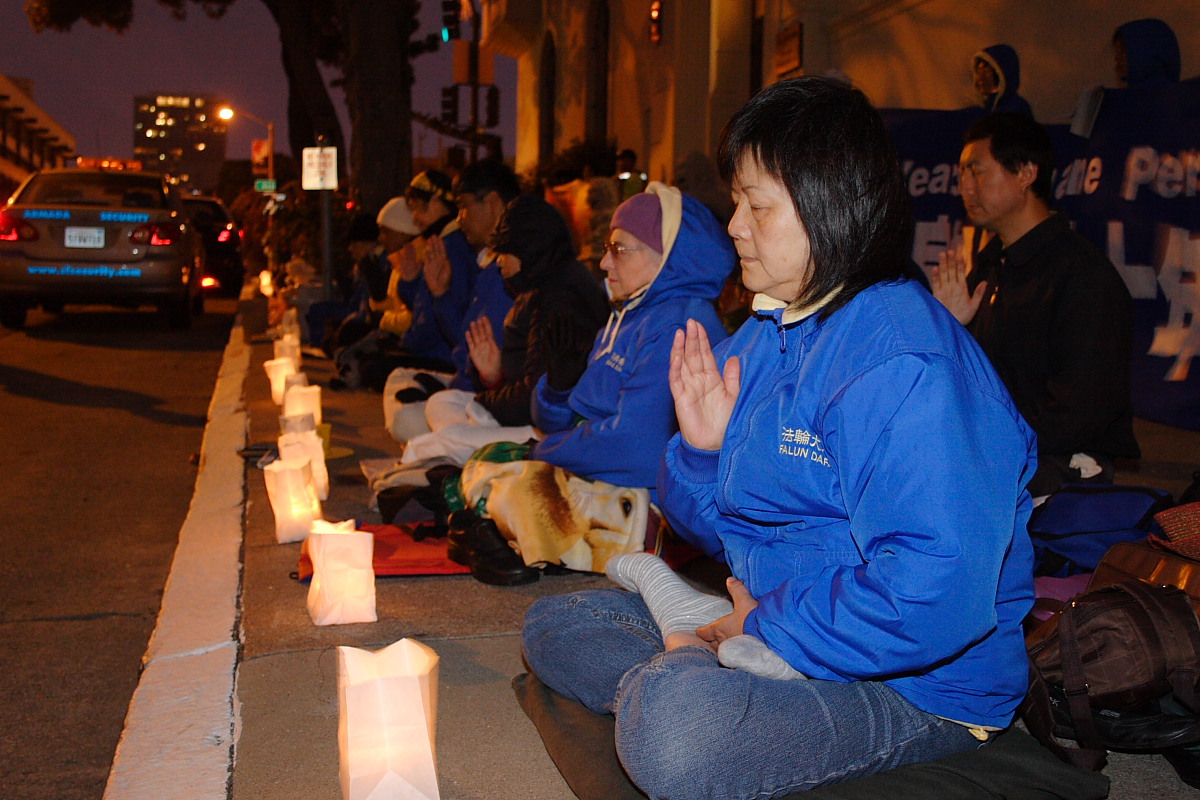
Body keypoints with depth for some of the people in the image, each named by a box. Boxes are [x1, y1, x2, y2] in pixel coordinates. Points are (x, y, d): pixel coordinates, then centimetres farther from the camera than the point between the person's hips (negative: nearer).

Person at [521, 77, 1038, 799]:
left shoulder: (905, 361, -22)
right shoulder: (761, 338, 8)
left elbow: (933, 597, -32)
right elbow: (723, 528, 14)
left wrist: (768, 625, -19)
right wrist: (704, 447, -7)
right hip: (761, 619, 10)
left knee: (672, 721, -38)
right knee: (555, 624, 13)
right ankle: (699, 638, -9)